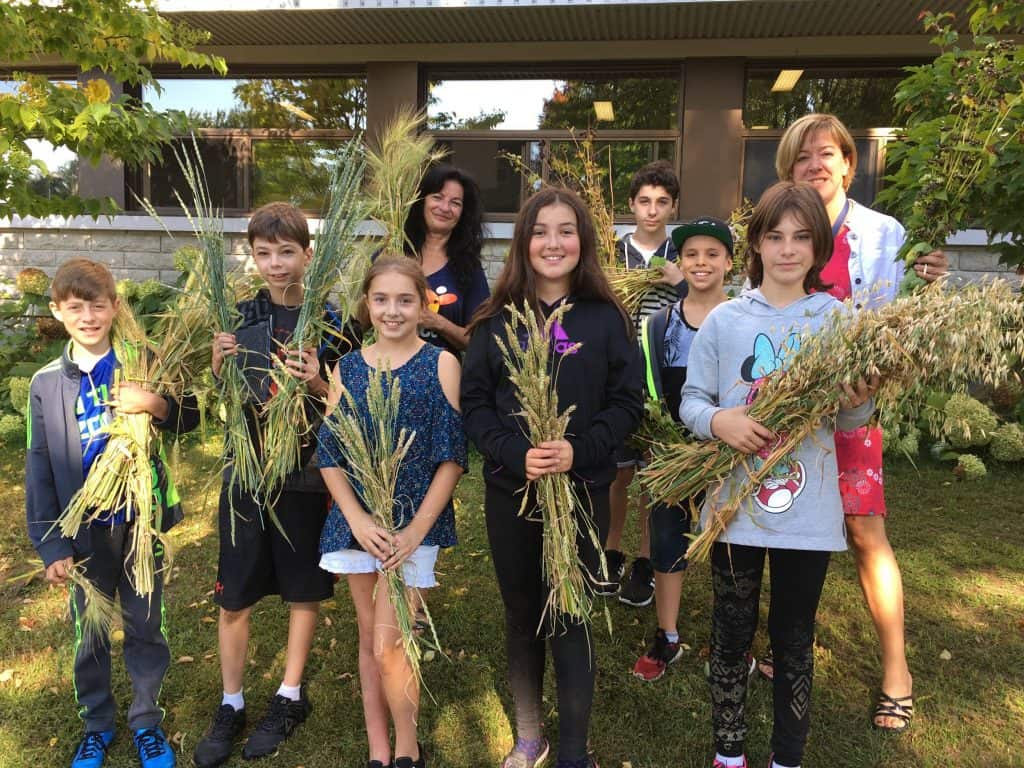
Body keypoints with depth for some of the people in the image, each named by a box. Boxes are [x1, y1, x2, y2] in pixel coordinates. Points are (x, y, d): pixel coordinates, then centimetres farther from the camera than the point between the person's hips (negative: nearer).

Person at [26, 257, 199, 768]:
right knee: (89, 633, 15)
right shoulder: (47, 383, -2)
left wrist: (158, 406, -23)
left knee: (146, 626, 13)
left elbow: (190, 418, -1)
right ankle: (96, 724, 36)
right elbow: (40, 470, 0)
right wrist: (51, 545, -4)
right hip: (85, 530, 1)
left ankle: (147, 719, 32)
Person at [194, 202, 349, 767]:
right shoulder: (238, 318, 1)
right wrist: (218, 365, -14)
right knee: (233, 597, 9)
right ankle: (231, 706, 27)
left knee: (303, 592, 12)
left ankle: (290, 697, 31)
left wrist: (316, 384, -20)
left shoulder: (332, 322, -5)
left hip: (307, 476, -2)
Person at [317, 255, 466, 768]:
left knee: (388, 644, -5)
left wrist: (416, 529, -13)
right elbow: (329, 455, 3)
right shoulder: (347, 368, 6)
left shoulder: (441, 364, -4)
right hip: (356, 522, 4)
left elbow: (452, 455, -7)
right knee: (369, 637, 13)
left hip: (415, 521, -3)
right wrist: (358, 521, -10)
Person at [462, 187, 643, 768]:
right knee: (522, 612, 15)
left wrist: (578, 451, -19)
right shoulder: (498, 319, 2)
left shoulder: (606, 317, -3)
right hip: (509, 490, 2)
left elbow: (628, 403, -4)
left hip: (583, 490, -2)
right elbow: (474, 402, -1)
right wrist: (516, 454, -17)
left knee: (569, 619, 5)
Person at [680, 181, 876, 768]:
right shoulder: (725, 319, -3)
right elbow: (692, 400, 1)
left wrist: (859, 403, -21)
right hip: (735, 504, 0)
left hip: (809, 513, 0)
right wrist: (720, 420, -21)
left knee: (795, 639, 14)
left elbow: (848, 421, 2)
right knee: (732, 633, 14)